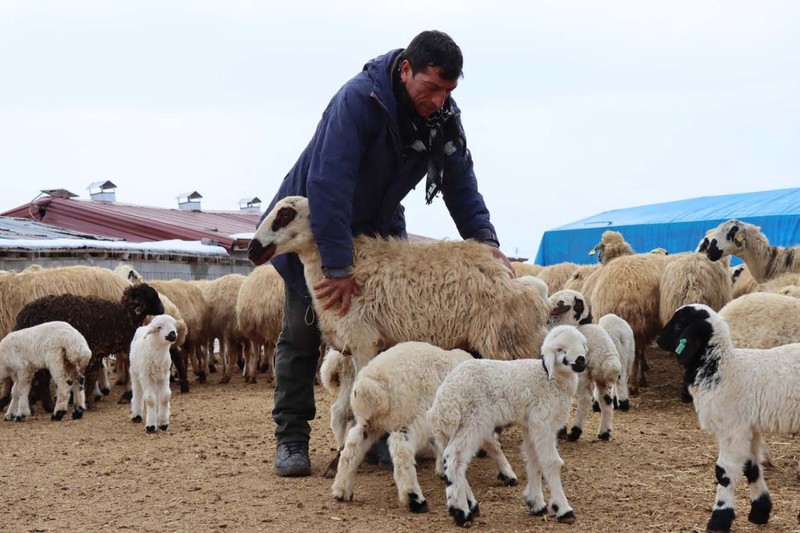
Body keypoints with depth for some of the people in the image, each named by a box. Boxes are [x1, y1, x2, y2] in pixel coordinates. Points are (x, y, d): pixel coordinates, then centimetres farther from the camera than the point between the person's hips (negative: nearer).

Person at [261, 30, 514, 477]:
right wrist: (338, 267, -40)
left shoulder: (443, 117, -12)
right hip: (315, 228, -5)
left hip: (378, 230, 6)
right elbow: (328, 183, -38)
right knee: (302, 334, 0)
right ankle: (292, 437, 9)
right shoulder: (358, 100, -33)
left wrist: (485, 240, -21)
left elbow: (460, 182, -6)